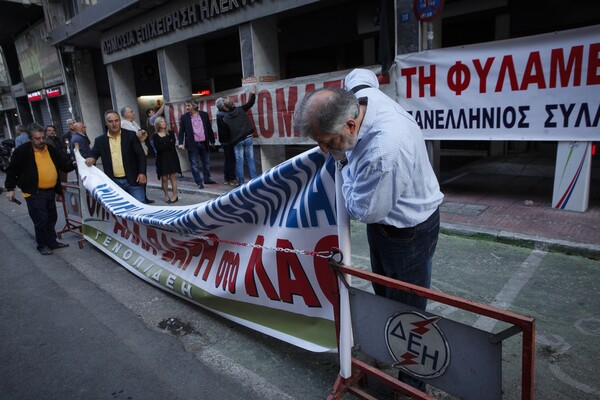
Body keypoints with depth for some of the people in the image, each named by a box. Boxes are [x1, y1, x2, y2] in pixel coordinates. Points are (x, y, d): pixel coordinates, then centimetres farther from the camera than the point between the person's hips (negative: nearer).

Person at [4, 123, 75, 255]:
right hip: (34, 193, -6)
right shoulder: (22, 151, -8)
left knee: (51, 218, 15)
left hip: (50, 191, 6)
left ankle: (52, 242, 29)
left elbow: (64, 164, 12)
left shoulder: (51, 149, 7)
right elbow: (12, 170, -3)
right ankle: (42, 245, 14)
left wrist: (73, 164, -9)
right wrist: (10, 188, -4)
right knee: (41, 220, -3)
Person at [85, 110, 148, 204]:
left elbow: (141, 155, -1)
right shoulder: (100, 140, 6)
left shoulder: (131, 135, 0)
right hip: (113, 182, 2)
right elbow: (93, 153, 11)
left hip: (133, 180, -2)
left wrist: (142, 173, -10)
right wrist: (91, 158, -14)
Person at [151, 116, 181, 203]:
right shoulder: (155, 136, 5)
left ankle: (175, 195, 3)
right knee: (164, 178, -1)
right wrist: (168, 145, -12)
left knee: (172, 177, -2)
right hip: (161, 159, 0)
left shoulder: (170, 133, 8)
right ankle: (166, 196, 8)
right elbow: (157, 147, -9)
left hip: (171, 157, 0)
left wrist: (163, 146, -13)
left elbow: (173, 142, -8)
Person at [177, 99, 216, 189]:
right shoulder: (184, 117, 1)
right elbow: (181, 131, -1)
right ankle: (199, 182, 5)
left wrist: (212, 140, 9)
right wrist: (181, 143, -12)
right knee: (194, 164, -1)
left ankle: (207, 179, 27)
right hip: (192, 144, -2)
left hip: (204, 143, 2)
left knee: (206, 162, 12)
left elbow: (209, 128, 9)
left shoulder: (204, 114, 4)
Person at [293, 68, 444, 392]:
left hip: (408, 231, -9)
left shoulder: (384, 152, -41)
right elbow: (360, 75, 12)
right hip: (384, 221, 9)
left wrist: (345, 164, -15)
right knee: (383, 294, 25)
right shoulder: (362, 94, -16)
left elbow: (364, 211, -26)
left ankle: (413, 381, 30)